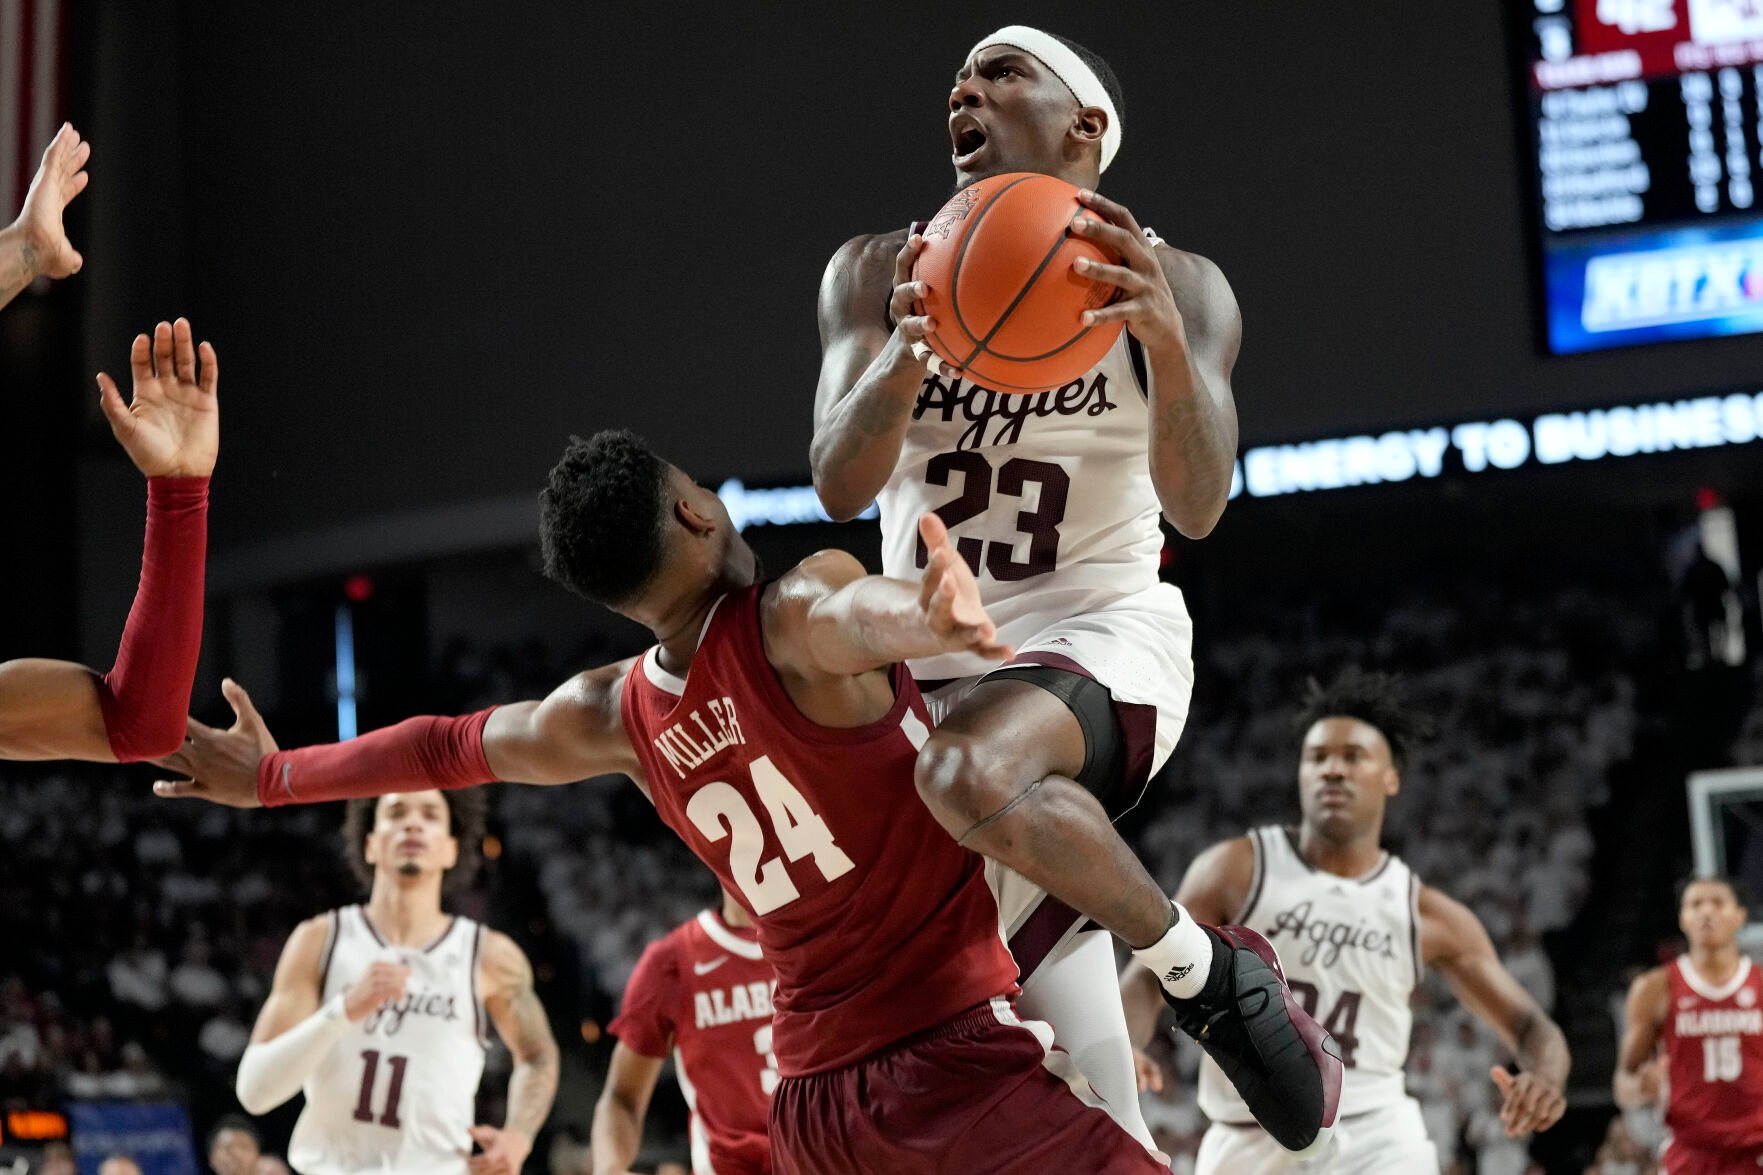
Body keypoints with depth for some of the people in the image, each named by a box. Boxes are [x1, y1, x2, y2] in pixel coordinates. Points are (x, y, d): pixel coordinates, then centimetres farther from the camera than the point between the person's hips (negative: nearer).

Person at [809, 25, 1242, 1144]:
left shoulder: (1175, 285, -4)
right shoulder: (881, 273, 4)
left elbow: (1200, 508, -16)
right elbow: (838, 487, -8)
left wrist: (1167, 338, -34)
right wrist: (906, 358, -29)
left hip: (1101, 639, -3)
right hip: (934, 659, 3)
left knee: (972, 770, -38)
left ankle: (1194, 954, -17)